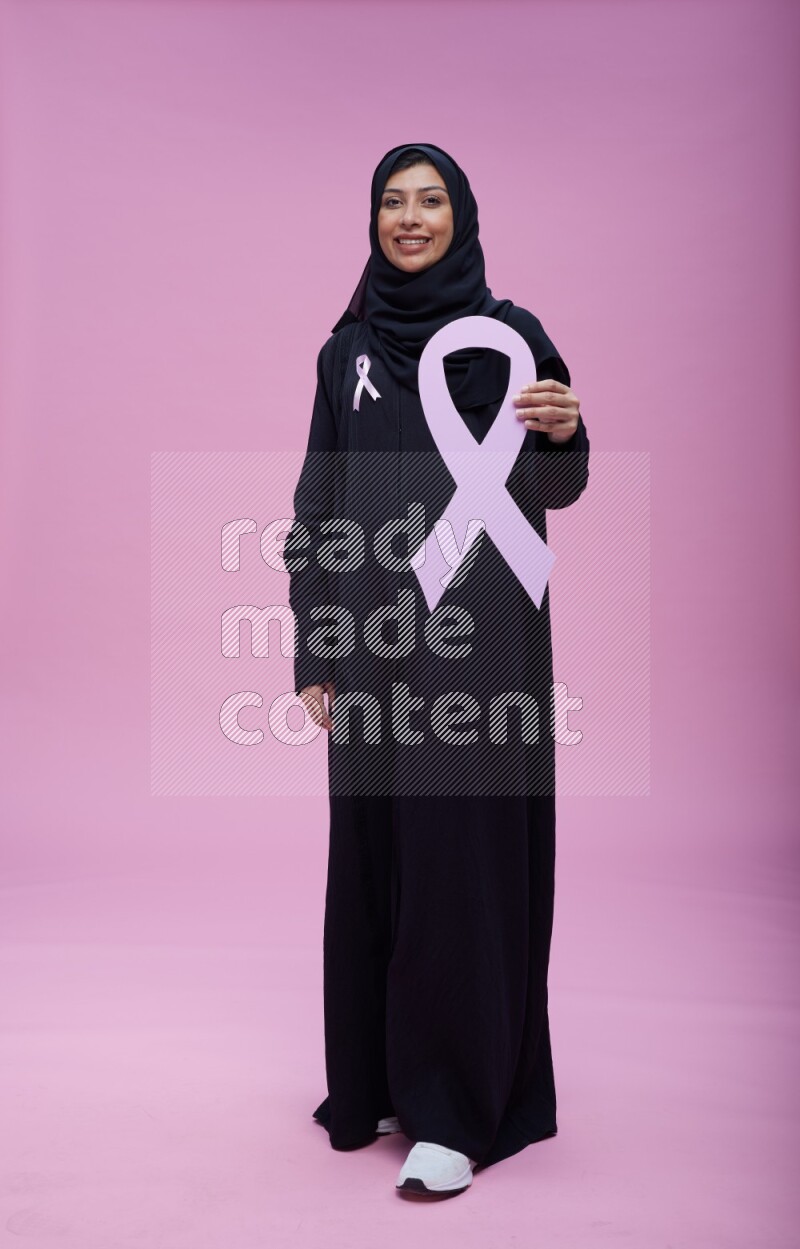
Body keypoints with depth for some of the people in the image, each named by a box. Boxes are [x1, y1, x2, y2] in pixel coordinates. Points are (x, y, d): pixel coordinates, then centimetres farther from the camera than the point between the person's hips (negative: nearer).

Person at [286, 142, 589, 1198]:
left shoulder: (510, 333, 2)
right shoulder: (346, 349, 12)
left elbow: (549, 492, 0)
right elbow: (318, 506, 10)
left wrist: (565, 435, -23)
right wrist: (313, 648, 5)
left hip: (480, 642, -4)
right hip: (373, 643, 4)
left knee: (461, 857, -3)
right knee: (371, 854, 9)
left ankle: (460, 1110, 8)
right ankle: (377, 1079, 25)